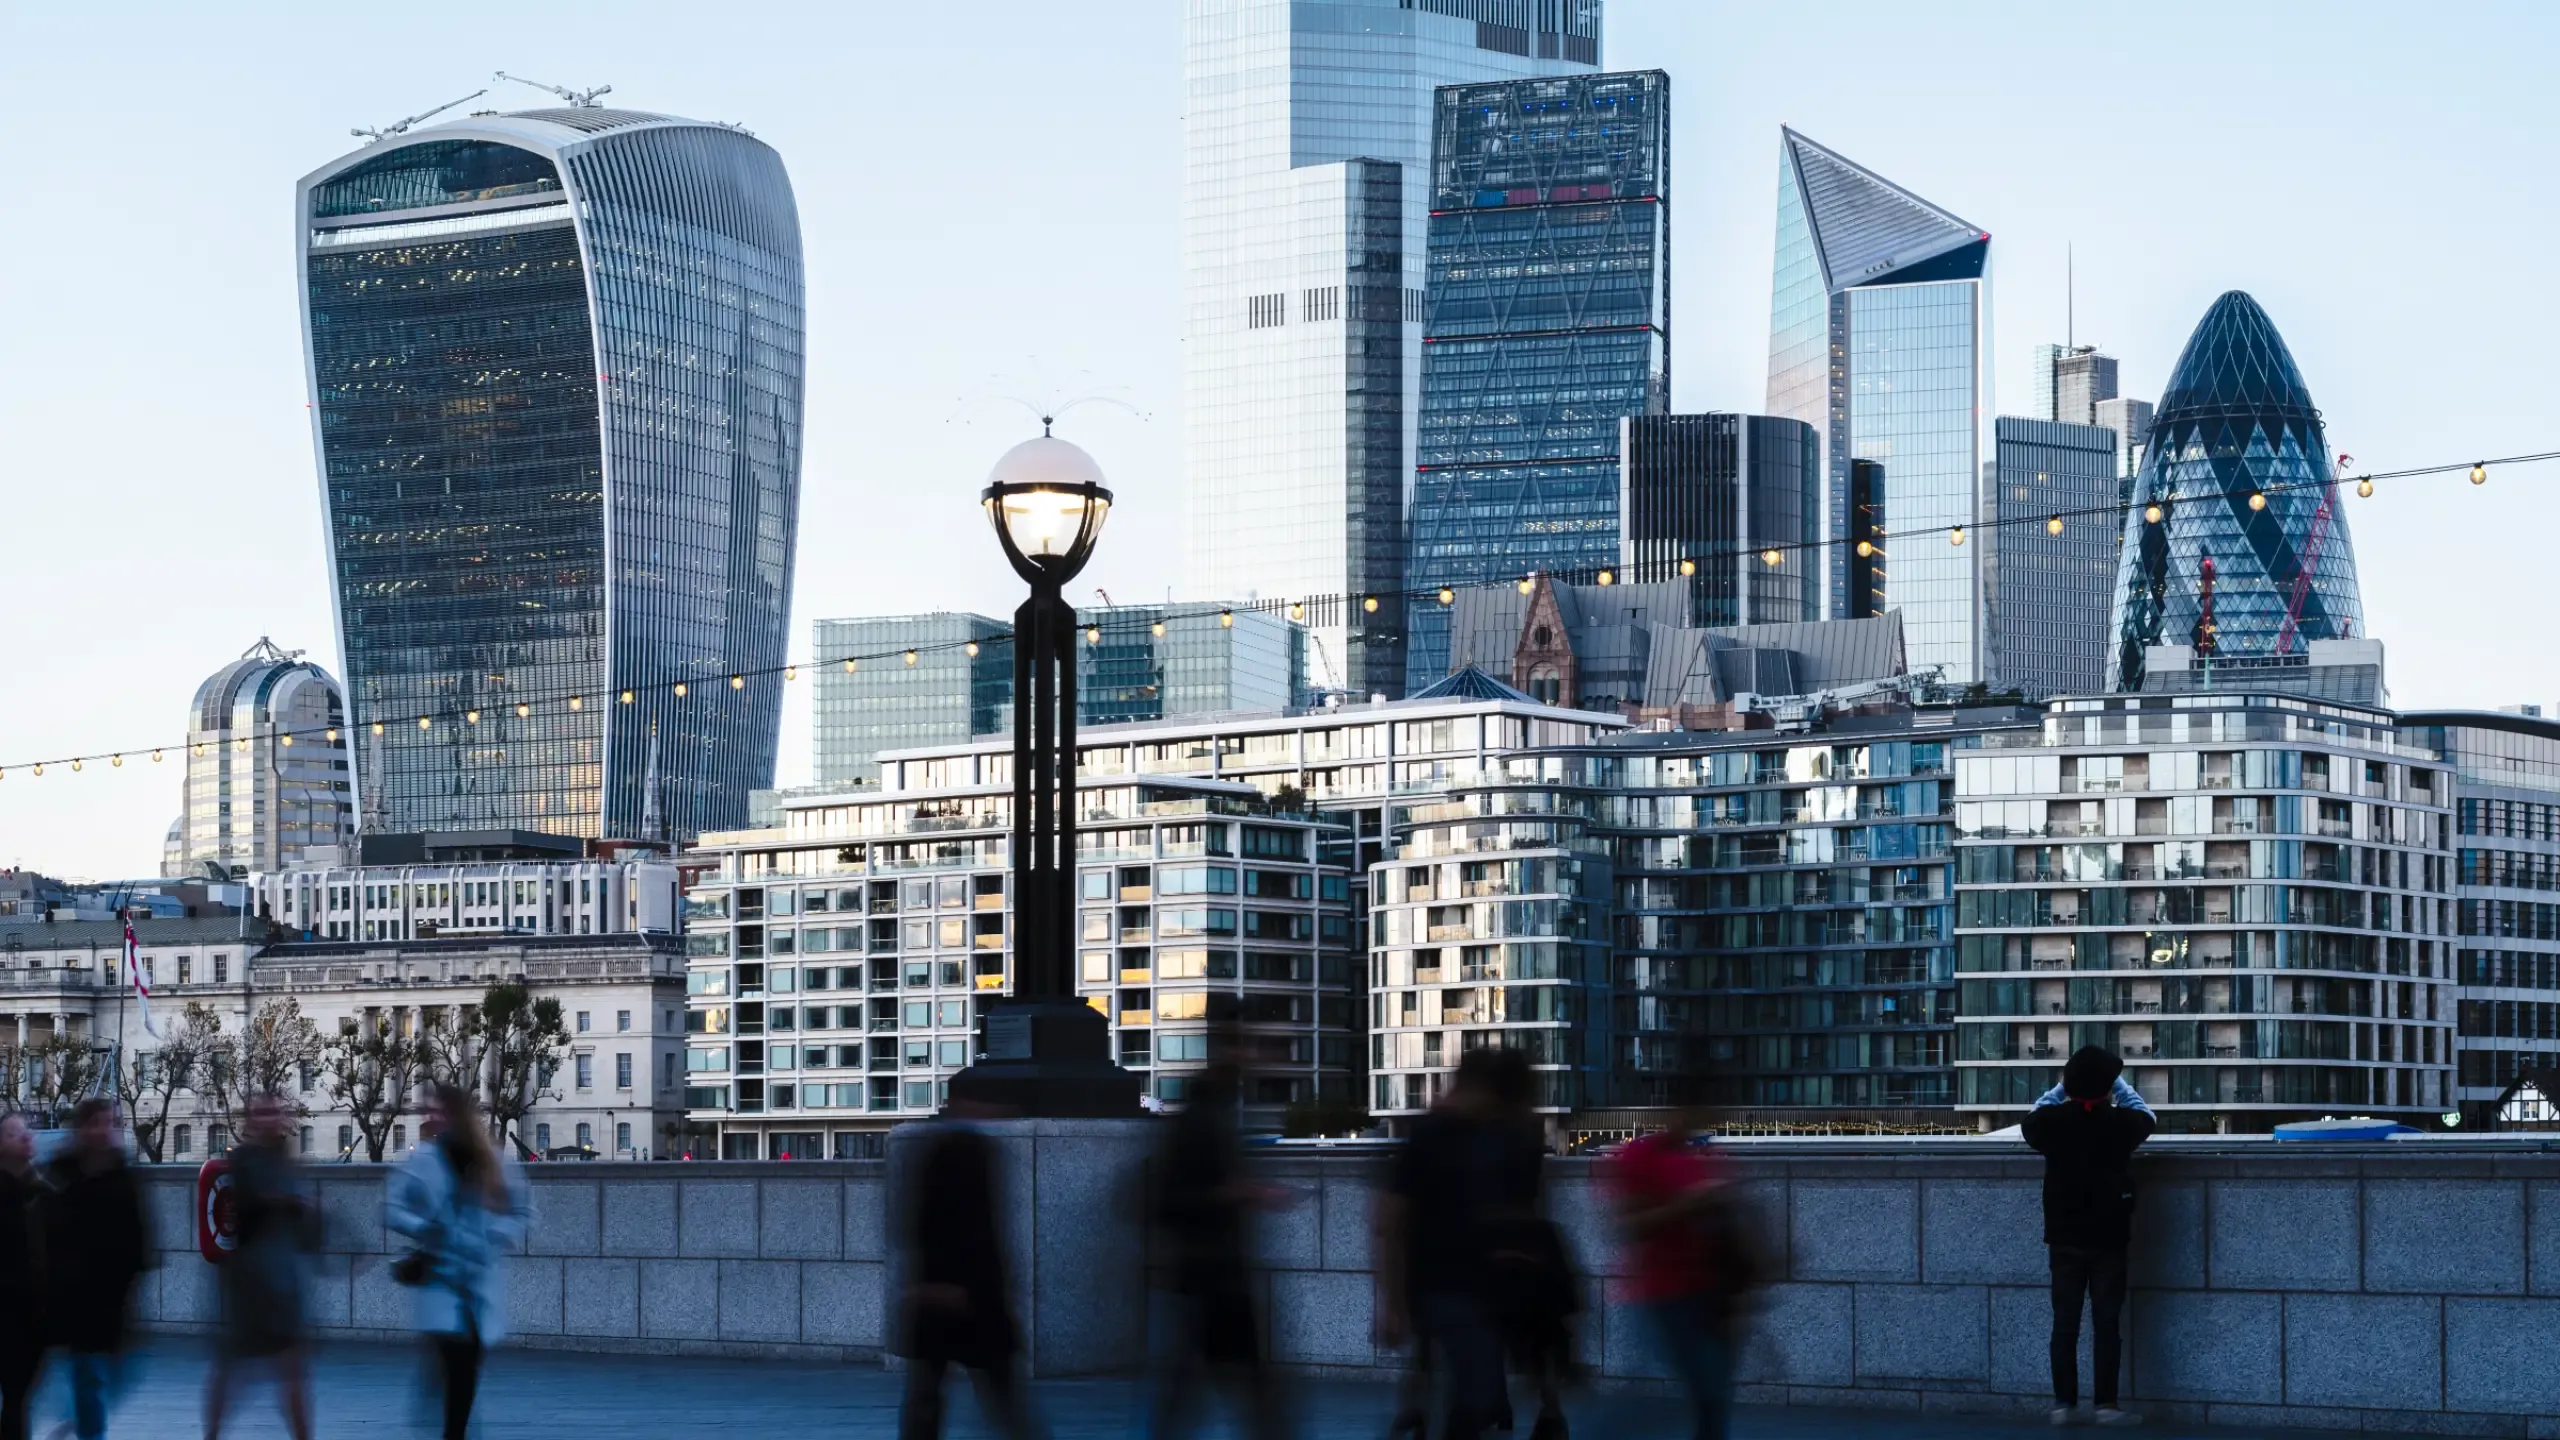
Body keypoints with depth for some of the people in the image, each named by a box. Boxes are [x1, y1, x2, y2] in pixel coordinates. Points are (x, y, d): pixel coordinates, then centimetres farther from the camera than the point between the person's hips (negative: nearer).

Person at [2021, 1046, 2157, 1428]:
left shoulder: (2050, 1122, -9)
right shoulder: (2121, 1122, -12)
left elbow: (2031, 1119, 16)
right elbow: (2146, 1115, 12)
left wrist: (2063, 1087, 25)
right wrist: (2117, 1083, 25)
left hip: (2064, 1238, 2)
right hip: (2108, 1238, -2)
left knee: (2065, 1321, 6)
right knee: (2107, 1322, 2)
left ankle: (2063, 1404, 6)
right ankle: (2106, 1404, 0)